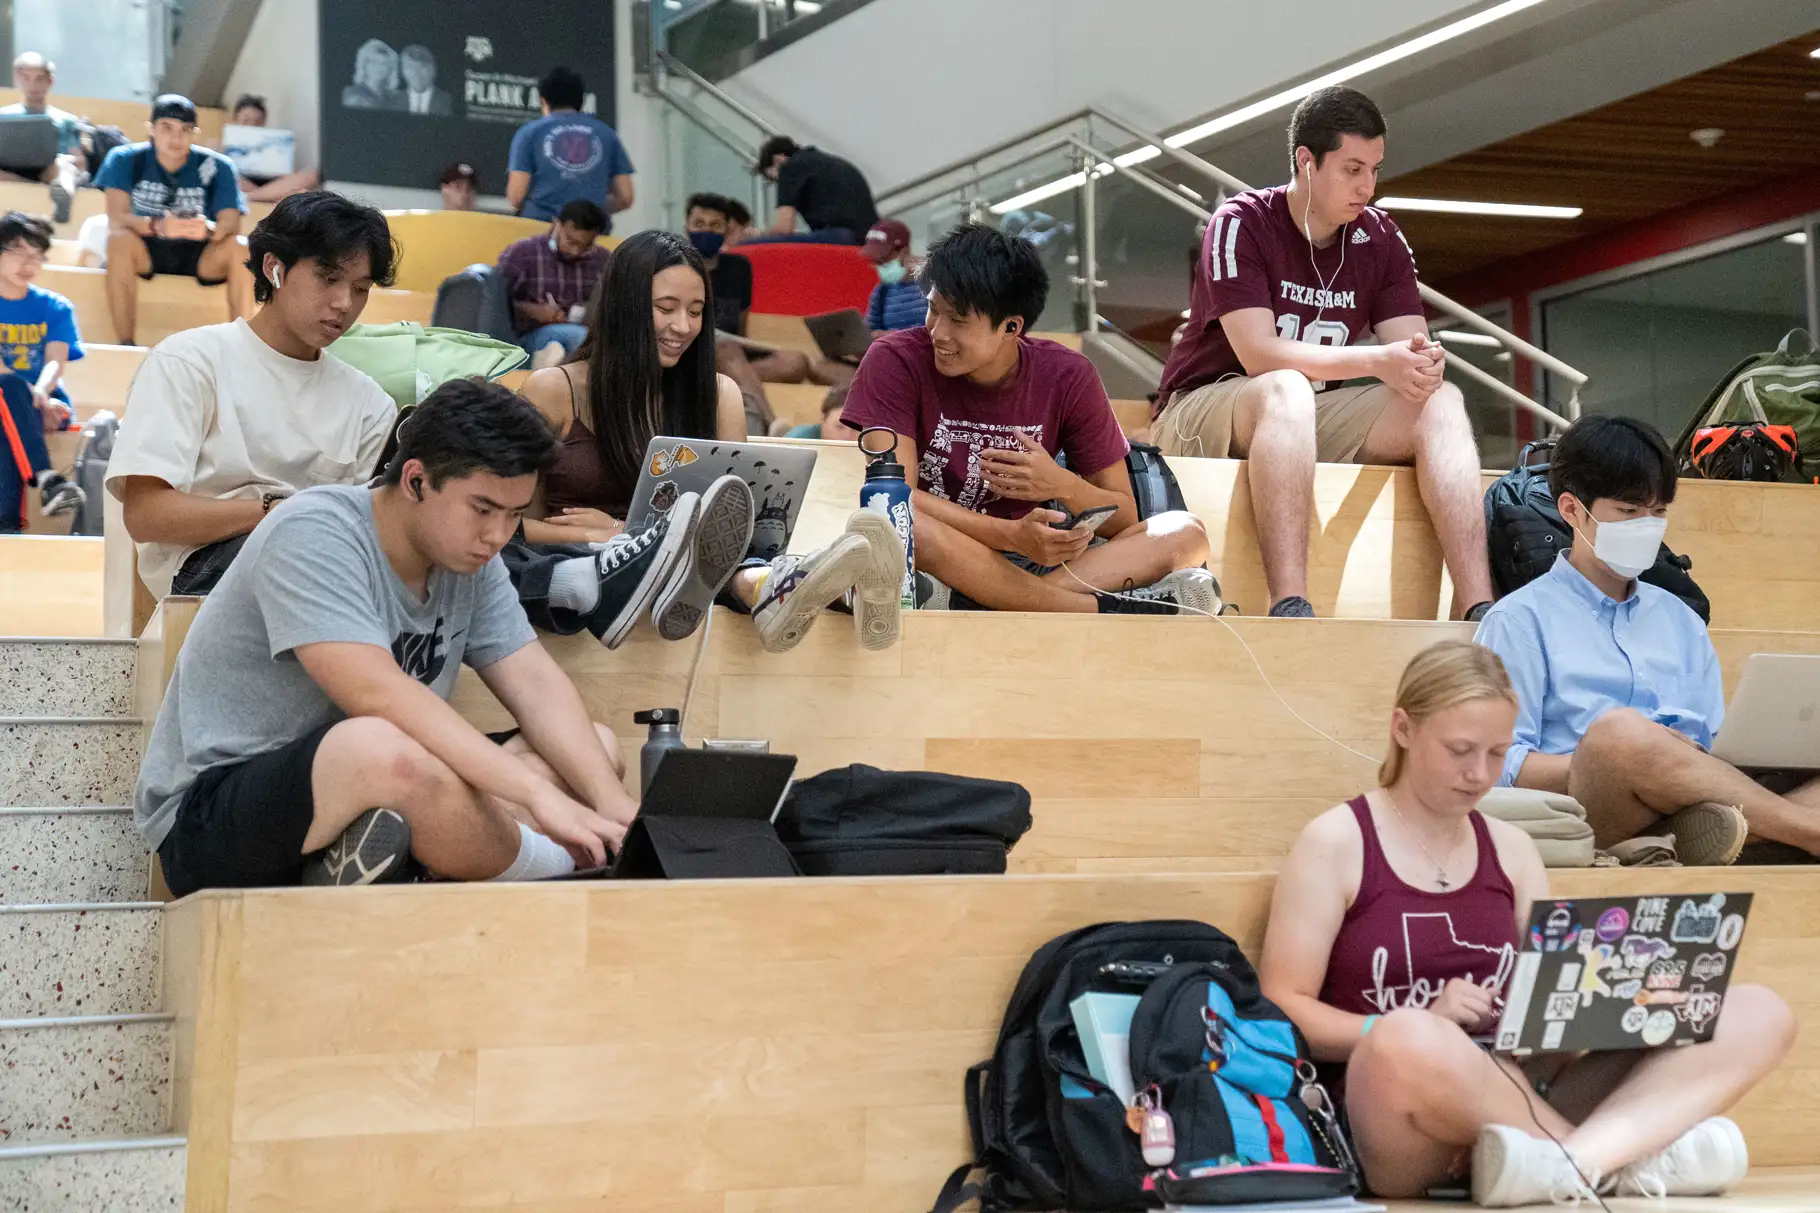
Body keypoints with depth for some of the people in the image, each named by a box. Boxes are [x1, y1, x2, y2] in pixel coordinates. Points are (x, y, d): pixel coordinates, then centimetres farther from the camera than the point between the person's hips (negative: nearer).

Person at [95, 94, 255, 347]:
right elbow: (116, 219, -19)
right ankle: (124, 343, -32)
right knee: (120, 239, -33)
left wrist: (208, 229, -42)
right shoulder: (125, 159, -8)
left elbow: (231, 224, -17)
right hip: (145, 252, -1)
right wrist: (158, 226, -41)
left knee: (240, 247, -28)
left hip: (200, 255, 1)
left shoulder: (216, 167, -6)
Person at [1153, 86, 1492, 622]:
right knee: (1286, 390, -38)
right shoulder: (1240, 224, -12)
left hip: (1313, 422, 5)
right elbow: (1259, 355, -23)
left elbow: (1414, 346, -3)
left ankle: (1477, 608, -31)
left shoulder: (1381, 240, 5)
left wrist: (1424, 363, -29)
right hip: (1202, 410, -5)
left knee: (1441, 401, -18)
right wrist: (1377, 362, -31)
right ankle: (1289, 607, -51)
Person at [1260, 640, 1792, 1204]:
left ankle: (1567, 1162, -32)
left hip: (1517, 1101, 6)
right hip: (1396, 1123, -6)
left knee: (1758, 1014, -7)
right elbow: (1281, 1010, -4)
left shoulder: (1511, 849, 16)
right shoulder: (1336, 842, 1)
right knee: (1407, 1046, -43)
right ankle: (1632, 1155, -20)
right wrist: (1417, 1028, -19)